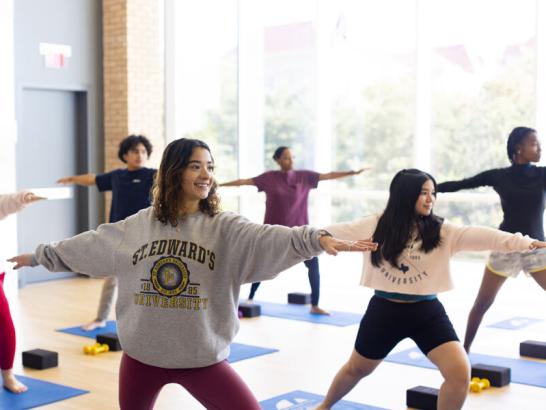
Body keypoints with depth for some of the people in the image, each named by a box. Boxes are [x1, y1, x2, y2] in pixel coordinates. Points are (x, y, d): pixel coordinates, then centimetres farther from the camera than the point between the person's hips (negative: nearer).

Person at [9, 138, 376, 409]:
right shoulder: (136, 227, 1)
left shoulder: (226, 229, -8)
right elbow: (89, 245, 13)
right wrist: (39, 256, 24)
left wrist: (317, 238, -41)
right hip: (142, 355, 3)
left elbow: (271, 238, -24)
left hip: (202, 357, -2)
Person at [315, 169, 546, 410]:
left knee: (460, 372, -16)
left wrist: (526, 243, -32)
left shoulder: (441, 231, -8)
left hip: (427, 312, 0)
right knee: (357, 369, 18)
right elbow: (339, 231, 4)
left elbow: (480, 236, -20)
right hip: (384, 310, 0)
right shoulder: (376, 226, -5)